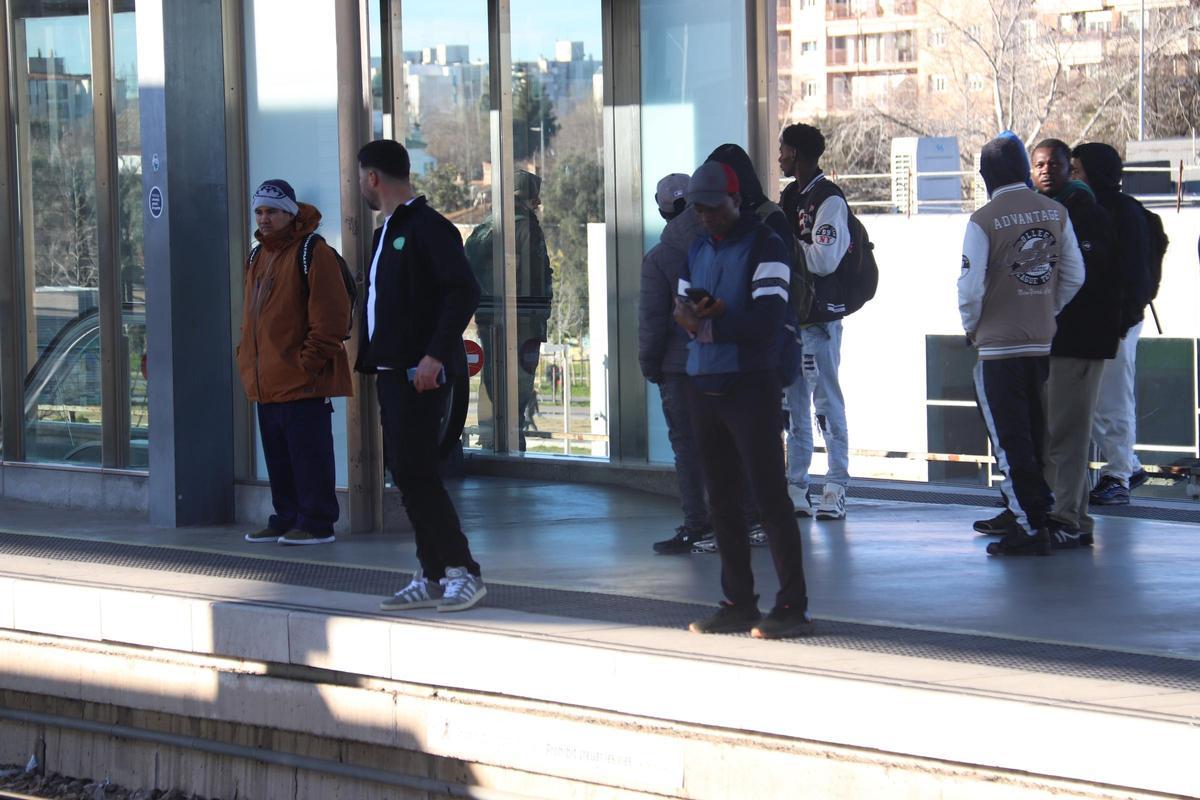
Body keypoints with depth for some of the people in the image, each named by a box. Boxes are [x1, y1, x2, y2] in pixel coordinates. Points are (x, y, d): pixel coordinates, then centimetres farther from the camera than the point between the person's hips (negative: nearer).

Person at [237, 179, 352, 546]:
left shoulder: (313, 252, -9)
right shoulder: (258, 256, 18)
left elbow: (330, 313, -14)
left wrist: (311, 361, -17)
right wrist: (246, 354, 16)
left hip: (302, 381, -9)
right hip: (265, 380, 9)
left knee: (309, 453, -5)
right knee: (277, 456, 12)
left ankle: (316, 522, -1)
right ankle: (286, 519, 20)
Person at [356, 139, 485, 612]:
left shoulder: (428, 228, -11)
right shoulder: (386, 234, 19)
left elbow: (464, 292, -19)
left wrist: (435, 355, -25)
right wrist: (365, 355, 15)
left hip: (420, 373, -10)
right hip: (390, 372, 10)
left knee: (415, 472, -13)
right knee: (406, 474, 8)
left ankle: (463, 572, -8)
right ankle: (432, 577, 12)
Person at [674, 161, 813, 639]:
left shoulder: (764, 247, -7)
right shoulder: (697, 250, 17)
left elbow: (769, 319, -16)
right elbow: (682, 312, 13)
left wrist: (706, 324, -11)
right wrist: (703, 314, -10)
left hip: (751, 384, -7)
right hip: (704, 384, 7)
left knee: (768, 493, -8)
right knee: (722, 498, 8)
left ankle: (793, 606, -7)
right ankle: (738, 603, 14)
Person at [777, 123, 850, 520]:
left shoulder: (829, 200, -11)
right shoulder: (790, 197, 16)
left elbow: (824, 259, -20)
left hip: (819, 317, -9)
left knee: (827, 402, -5)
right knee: (793, 403, 11)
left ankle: (836, 490, -2)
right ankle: (796, 488, 15)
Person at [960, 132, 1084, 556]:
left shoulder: (984, 220, -14)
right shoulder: (1055, 213, 1)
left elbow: (971, 286, -15)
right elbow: (1075, 276, 5)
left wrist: (971, 327, 2)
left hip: (999, 346, -5)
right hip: (1043, 342, 5)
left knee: (1011, 440, 1)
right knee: (1034, 435, 17)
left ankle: (1031, 526, -1)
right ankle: (1036, 512, 22)